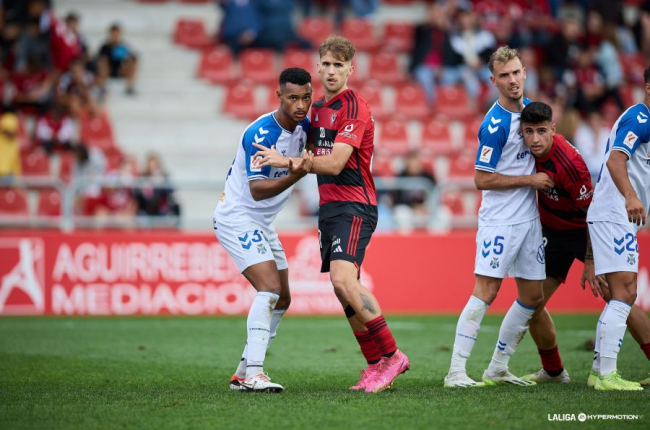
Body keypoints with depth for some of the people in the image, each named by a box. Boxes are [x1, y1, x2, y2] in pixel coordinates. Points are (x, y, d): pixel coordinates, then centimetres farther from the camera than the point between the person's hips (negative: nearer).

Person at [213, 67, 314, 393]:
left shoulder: (304, 126, 0)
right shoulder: (260, 134, -25)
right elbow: (257, 190, -29)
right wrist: (294, 176, -43)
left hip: (262, 222, 9)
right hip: (237, 217, -9)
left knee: (281, 299, 11)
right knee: (270, 289, -23)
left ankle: (243, 373, 16)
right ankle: (253, 373, -27)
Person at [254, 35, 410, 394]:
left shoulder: (354, 108, -12)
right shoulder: (318, 108, 15)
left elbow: (334, 163, -20)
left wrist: (287, 161, -20)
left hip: (354, 206, -9)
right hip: (329, 207, 9)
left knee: (343, 280, -24)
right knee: (344, 293, 4)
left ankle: (391, 355, -16)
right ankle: (377, 365, 10)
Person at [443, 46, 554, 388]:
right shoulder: (494, 125, -18)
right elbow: (482, 179, -17)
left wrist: (549, 178, 12)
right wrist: (531, 179, -14)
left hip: (529, 218, 8)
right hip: (499, 221, -8)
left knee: (532, 295, 9)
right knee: (485, 292, -13)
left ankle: (498, 368, 19)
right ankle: (456, 371, -11)